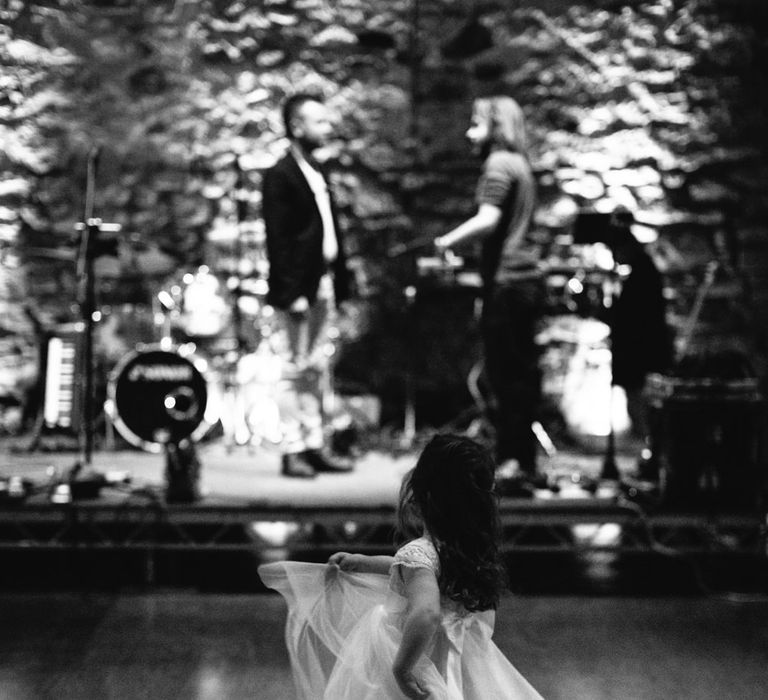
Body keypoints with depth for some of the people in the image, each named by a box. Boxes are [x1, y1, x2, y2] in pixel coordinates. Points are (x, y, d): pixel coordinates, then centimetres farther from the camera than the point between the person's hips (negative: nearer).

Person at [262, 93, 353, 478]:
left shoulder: (317, 172, 16)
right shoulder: (280, 175, -9)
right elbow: (277, 239, -15)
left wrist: (339, 280, 10)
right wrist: (291, 292, -20)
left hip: (323, 283, 8)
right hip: (299, 286, -8)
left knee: (312, 369, 12)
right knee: (297, 369, -3)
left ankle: (314, 446, 17)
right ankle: (292, 450, 2)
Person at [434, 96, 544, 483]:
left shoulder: (498, 164, -8)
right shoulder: (520, 163, 19)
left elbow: (488, 220, -21)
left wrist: (447, 241, -9)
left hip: (506, 280, -9)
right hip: (527, 278, 9)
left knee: (505, 374, -7)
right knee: (523, 373, 11)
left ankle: (510, 460, -5)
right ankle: (526, 463, 17)